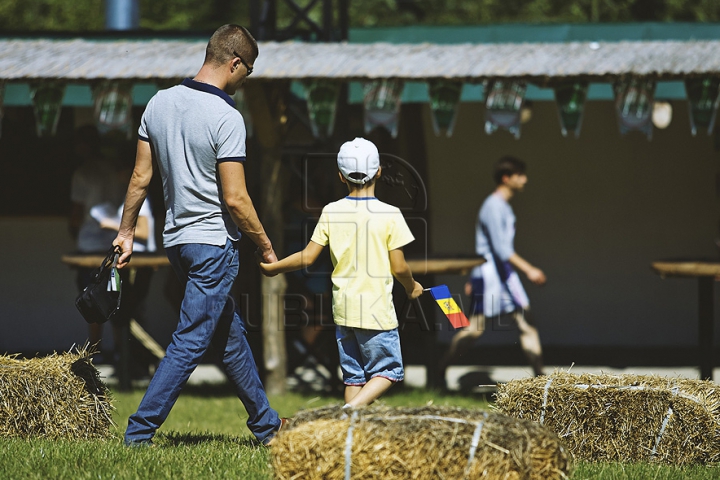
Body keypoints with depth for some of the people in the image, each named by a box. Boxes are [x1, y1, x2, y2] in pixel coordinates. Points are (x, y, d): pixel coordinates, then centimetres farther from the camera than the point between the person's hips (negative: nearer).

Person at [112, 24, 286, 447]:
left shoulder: (159, 104, 3)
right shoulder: (226, 117, -18)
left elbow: (141, 178, 7)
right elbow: (235, 198, -18)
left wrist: (127, 231, 17)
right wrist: (267, 248, -7)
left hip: (176, 239, 8)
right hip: (214, 241, -8)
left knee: (230, 332, 19)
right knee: (190, 343, -4)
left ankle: (265, 426, 29)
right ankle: (139, 434, -7)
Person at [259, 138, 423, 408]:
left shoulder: (331, 212, 0)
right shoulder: (389, 214, -9)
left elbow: (307, 258, -1)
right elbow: (398, 268, -8)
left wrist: (272, 268, 15)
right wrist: (411, 287, 14)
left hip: (343, 311, 4)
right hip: (377, 311, -4)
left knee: (353, 375, 13)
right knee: (388, 370, 5)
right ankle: (352, 410, -17)